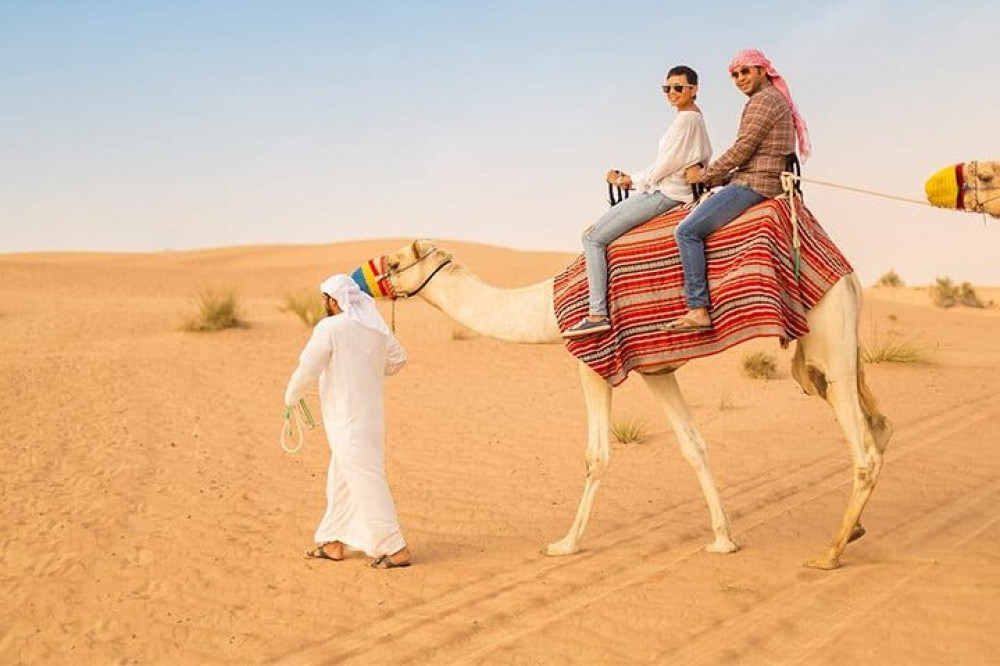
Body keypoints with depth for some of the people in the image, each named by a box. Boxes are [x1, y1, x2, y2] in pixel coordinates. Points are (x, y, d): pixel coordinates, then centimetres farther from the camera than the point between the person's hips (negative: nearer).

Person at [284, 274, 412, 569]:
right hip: (371, 415, 8)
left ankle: (395, 550, -4)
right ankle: (333, 543, 27)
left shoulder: (329, 328, -15)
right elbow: (397, 359, 18)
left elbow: (307, 368, -12)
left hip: (348, 423, -8)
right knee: (341, 481, 19)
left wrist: (290, 397, 5)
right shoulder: (376, 327, 7)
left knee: (366, 484, -5)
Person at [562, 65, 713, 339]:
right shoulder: (695, 117, 18)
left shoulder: (686, 119, -12)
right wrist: (632, 180, 12)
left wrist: (633, 180, 0)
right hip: (668, 192, 11)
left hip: (663, 194, -11)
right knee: (597, 232, 19)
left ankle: (597, 314, -18)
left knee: (594, 238, -12)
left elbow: (666, 166, -16)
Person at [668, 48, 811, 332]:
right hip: (762, 182, 11)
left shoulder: (763, 100, -9)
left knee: (687, 231, -18)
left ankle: (699, 310, -24)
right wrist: (715, 178, 18)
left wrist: (704, 175, -3)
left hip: (753, 184, -11)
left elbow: (741, 150, -15)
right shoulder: (775, 99, 23)